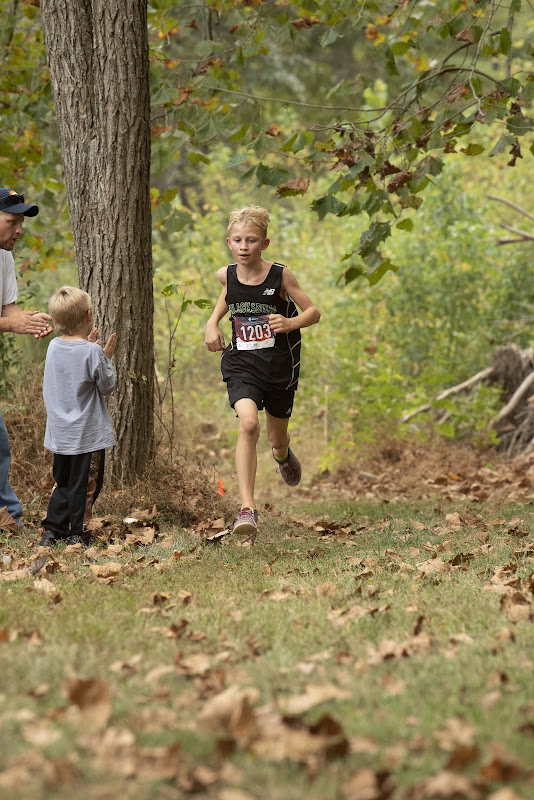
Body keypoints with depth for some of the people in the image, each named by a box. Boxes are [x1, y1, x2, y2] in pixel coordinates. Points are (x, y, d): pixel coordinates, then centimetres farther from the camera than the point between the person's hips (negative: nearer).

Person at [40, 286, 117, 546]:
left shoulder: (54, 347, 0)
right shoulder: (92, 352, -17)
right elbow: (106, 386, -8)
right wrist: (107, 358, 1)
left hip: (60, 434, 6)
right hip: (88, 432, -6)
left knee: (62, 482, 18)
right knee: (85, 484, 5)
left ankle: (52, 530, 16)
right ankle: (78, 533, 9)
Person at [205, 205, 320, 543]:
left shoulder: (280, 275, -12)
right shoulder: (226, 275, -3)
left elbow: (313, 312, -6)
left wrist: (290, 322, -25)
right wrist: (213, 322, 9)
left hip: (280, 365, 0)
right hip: (242, 363, 1)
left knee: (277, 439, 15)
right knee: (248, 424, -26)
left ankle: (284, 455, 58)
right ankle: (248, 509, -27)